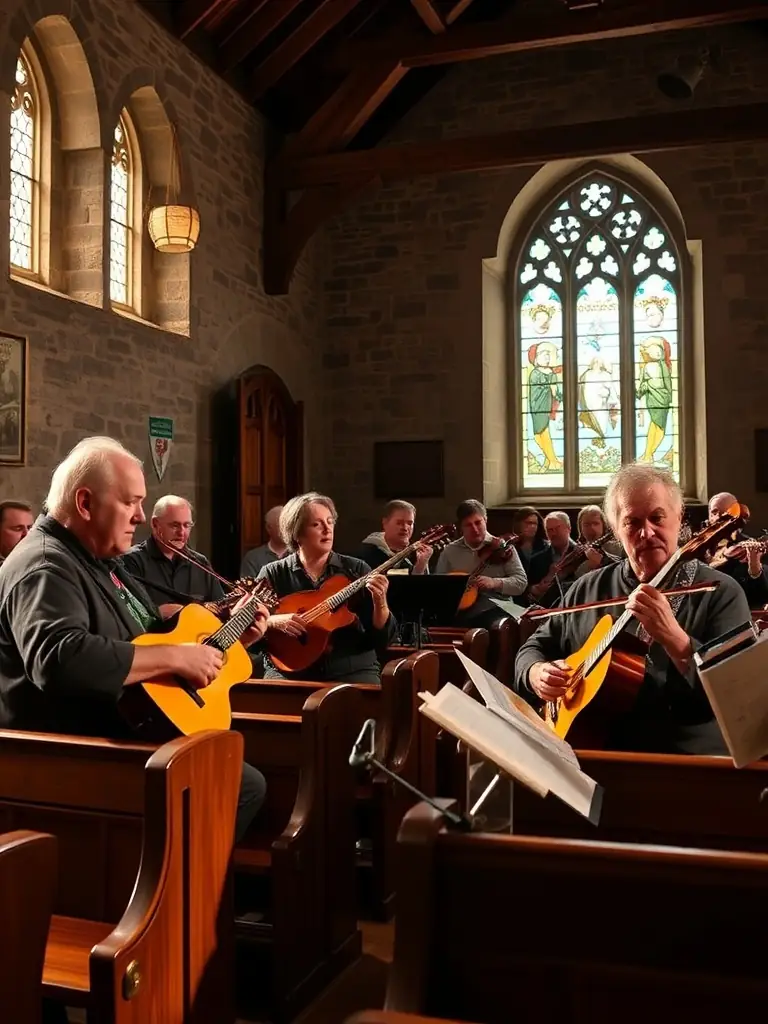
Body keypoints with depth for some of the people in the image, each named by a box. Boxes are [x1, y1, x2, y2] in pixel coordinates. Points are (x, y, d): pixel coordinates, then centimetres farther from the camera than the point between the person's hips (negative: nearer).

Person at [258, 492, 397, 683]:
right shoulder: (273, 574, 4)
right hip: (290, 670, -1)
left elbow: (383, 639, 1)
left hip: (352, 668, 1)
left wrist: (380, 604, -17)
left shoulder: (356, 570, 5)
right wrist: (272, 622, -17)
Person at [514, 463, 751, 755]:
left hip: (687, 762, -3)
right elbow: (536, 647, 17)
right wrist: (537, 674, -5)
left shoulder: (720, 593, -3)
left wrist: (674, 637, -25)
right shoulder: (588, 588, 9)